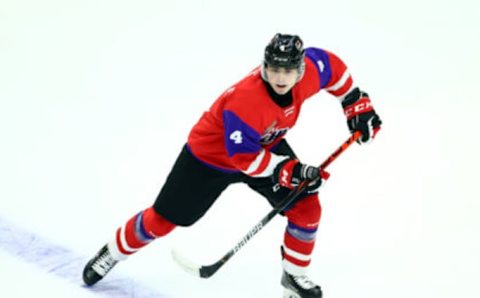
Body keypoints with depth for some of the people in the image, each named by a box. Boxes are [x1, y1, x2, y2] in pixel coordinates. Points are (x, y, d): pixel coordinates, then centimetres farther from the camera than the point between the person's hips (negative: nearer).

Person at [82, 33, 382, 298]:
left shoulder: (309, 71, -25)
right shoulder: (245, 102, -43)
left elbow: (332, 65, -1)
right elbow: (244, 158, -33)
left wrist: (357, 103, 1)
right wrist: (290, 170, -35)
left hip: (267, 145, 6)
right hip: (211, 155, -5)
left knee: (307, 208, -5)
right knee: (163, 219, 6)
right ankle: (114, 252, 32)